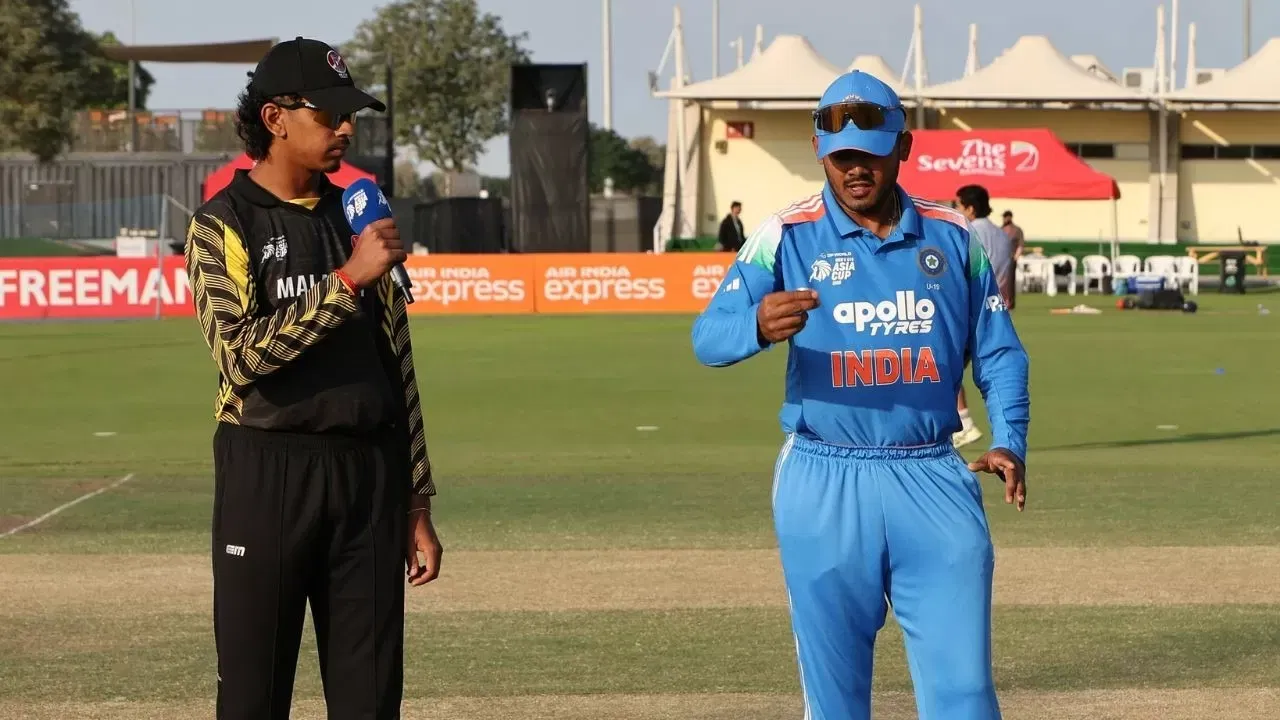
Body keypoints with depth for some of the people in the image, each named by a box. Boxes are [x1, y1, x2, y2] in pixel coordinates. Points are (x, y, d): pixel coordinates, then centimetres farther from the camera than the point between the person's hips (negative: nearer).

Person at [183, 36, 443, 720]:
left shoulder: (359, 218, 12)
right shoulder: (222, 226, -3)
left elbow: (395, 364, 14)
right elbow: (242, 354, -18)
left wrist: (417, 505, 12)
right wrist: (348, 280, -21)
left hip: (368, 473, 4)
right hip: (267, 472, -4)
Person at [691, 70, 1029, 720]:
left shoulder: (953, 237, 7)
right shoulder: (786, 236, -2)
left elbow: (999, 352, 12)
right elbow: (709, 337, -13)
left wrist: (1010, 442, -6)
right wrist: (759, 327, -36)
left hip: (933, 480, 1)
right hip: (825, 487, -1)